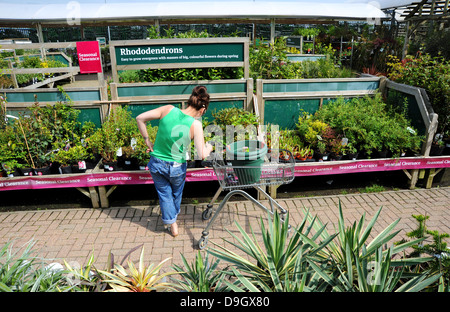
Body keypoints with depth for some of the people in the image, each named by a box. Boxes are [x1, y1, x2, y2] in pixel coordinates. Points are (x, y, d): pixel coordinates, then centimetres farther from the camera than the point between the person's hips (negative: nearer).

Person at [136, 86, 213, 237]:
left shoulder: (168, 110, -13)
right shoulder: (195, 124, -20)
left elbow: (140, 118, -9)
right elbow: (202, 155, -23)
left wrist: (147, 140, 1)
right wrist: (209, 148, -1)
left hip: (156, 164, 2)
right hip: (176, 168, -1)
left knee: (165, 194, 23)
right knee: (176, 194, 30)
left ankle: (172, 224, 33)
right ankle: (173, 215, 53)